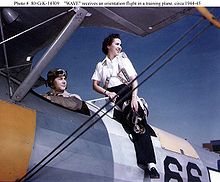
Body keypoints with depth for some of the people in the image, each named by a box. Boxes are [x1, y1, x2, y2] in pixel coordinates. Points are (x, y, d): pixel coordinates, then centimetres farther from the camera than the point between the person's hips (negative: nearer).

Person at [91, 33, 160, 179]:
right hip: (113, 96, 0)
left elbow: (134, 80, 8)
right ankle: (148, 162, -28)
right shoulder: (101, 65, 23)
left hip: (127, 92, 0)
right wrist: (107, 93, -9)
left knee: (138, 122, -25)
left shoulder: (123, 59, 21)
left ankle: (148, 162, -30)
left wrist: (134, 97, -10)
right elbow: (95, 85, 12)